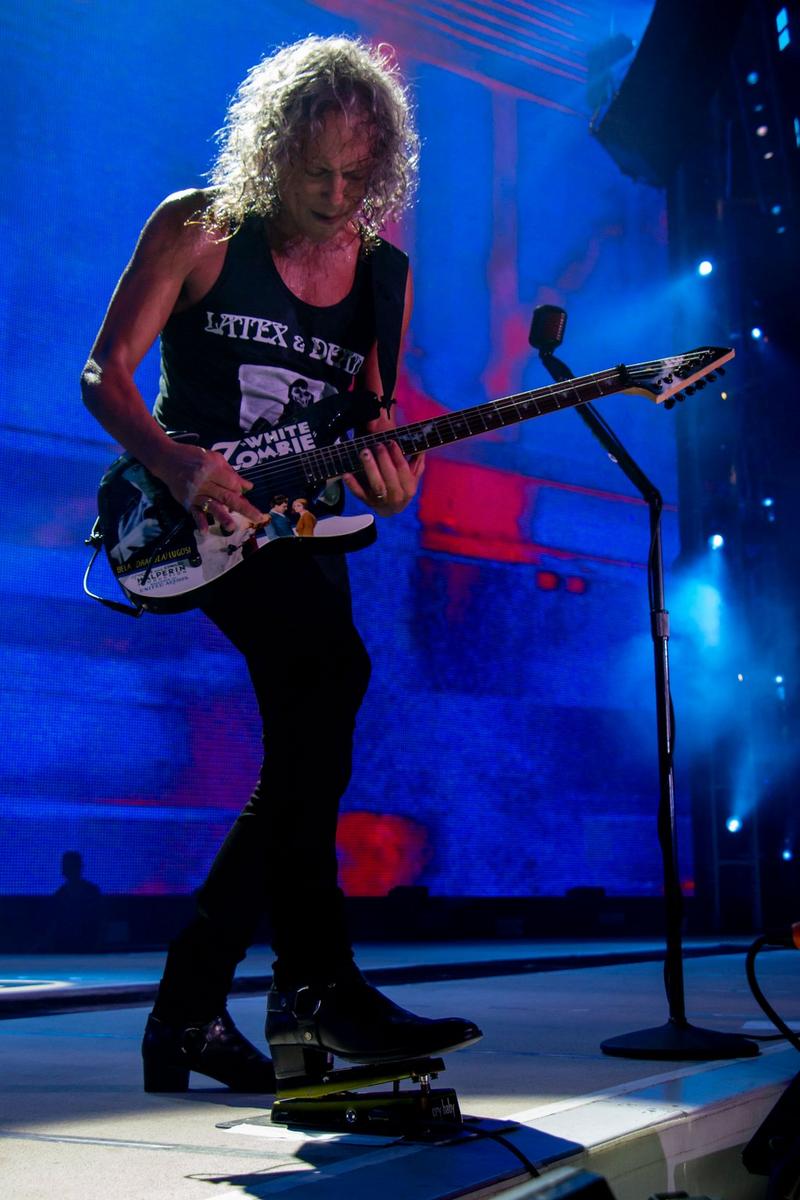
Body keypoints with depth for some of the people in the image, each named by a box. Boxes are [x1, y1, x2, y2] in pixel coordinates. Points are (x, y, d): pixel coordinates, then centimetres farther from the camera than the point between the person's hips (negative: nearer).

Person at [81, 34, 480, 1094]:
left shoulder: (384, 274, 11)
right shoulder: (197, 230, -1)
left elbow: (376, 430, 14)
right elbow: (105, 371, -2)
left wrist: (386, 480, -10)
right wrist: (178, 463, -21)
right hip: (191, 518, -6)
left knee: (308, 757, -3)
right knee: (332, 667, -30)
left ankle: (189, 1011, 10)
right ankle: (316, 983, -22)